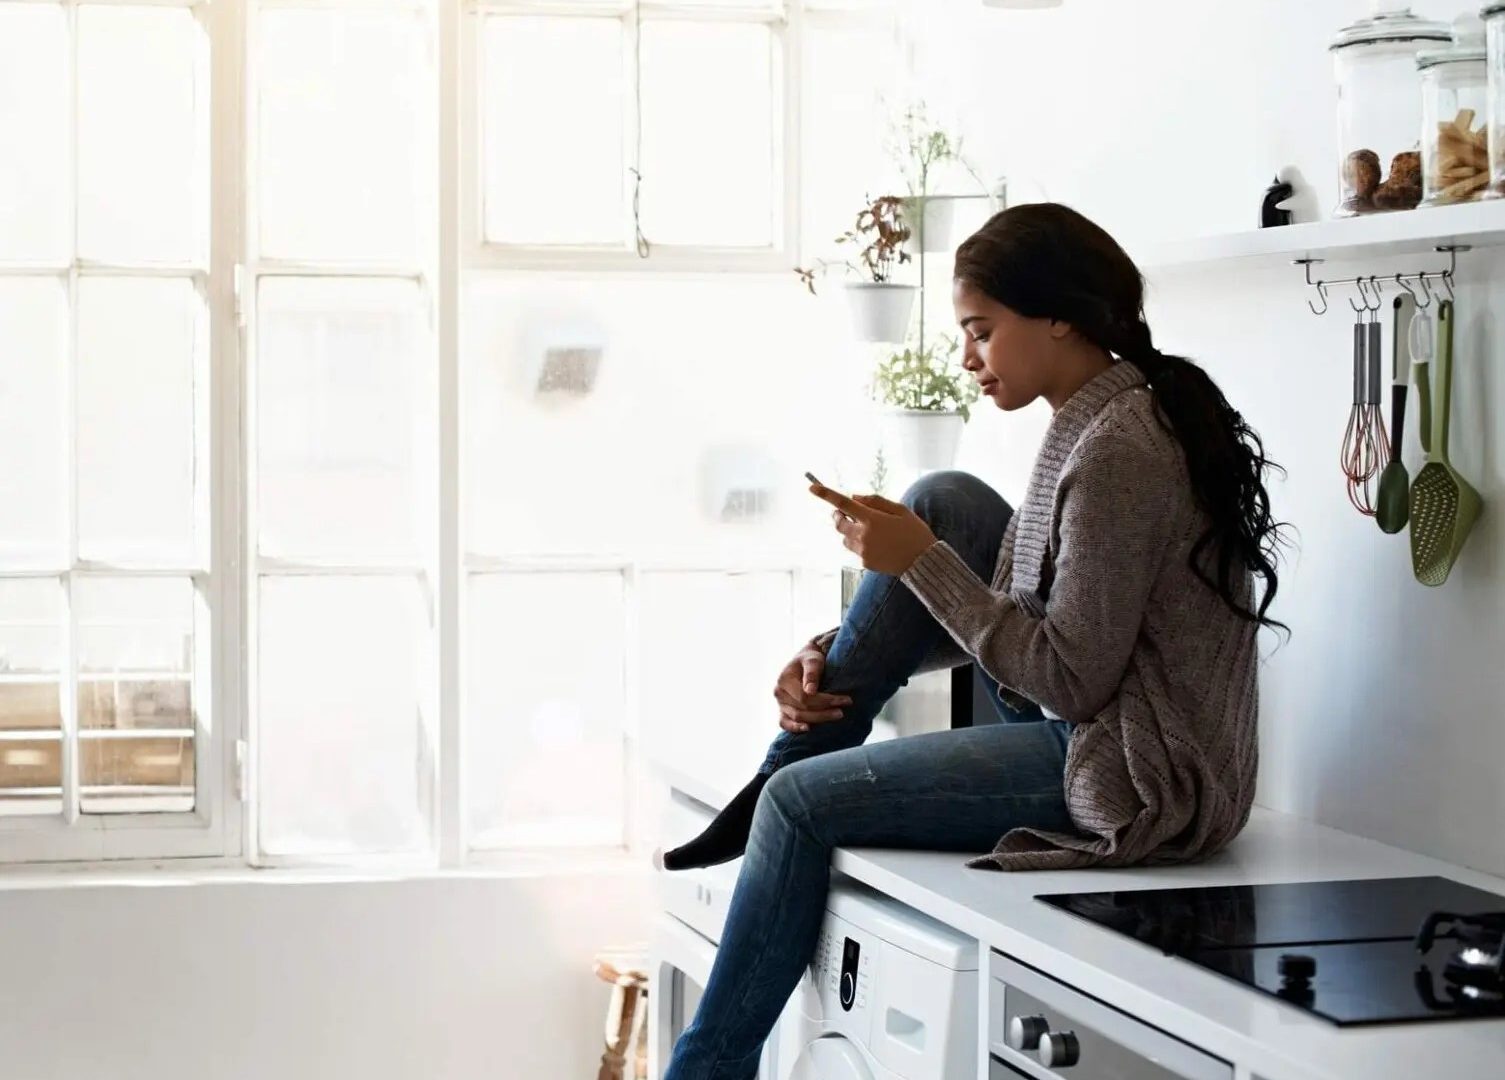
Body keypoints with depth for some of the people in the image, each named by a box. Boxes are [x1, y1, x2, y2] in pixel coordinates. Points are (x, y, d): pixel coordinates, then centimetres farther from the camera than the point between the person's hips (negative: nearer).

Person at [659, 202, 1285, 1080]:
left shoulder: (1116, 453, -22)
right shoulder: (1110, 416, 9)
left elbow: (1072, 682, -22)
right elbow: (1016, 616, 13)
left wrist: (922, 563, -17)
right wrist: (841, 657, 2)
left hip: (1137, 782, -10)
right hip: (1100, 733, 10)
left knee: (803, 802, -7)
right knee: (946, 502, 4)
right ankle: (796, 753, 9)